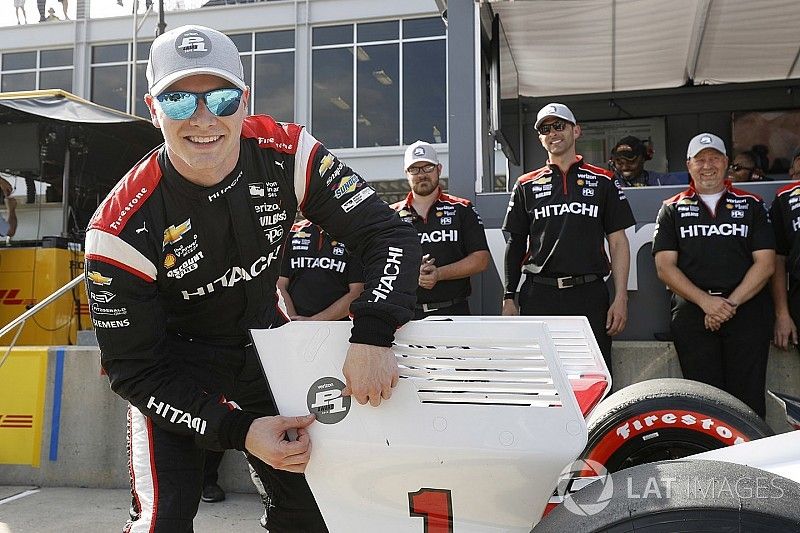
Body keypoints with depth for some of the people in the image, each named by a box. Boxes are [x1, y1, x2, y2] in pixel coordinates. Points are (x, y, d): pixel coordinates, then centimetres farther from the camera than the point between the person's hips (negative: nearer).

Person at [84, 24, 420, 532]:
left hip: (265, 343, 3)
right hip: (173, 364, -2)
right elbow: (133, 368, -20)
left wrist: (373, 335, -38)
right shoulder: (121, 227, -26)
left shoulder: (286, 153, -21)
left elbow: (390, 234, -20)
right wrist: (238, 430, -30)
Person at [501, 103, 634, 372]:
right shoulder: (526, 185, 12)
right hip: (539, 296, 1)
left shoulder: (603, 181, 10)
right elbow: (515, 244, 12)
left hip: (590, 294, 0)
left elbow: (618, 242, 7)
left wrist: (621, 298, -1)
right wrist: (509, 298, 7)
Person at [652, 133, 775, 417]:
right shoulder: (673, 209, 12)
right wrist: (706, 301, -12)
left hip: (747, 310, 0)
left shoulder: (751, 205, 13)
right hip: (692, 313, 0)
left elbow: (765, 263, 5)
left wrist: (731, 302, -9)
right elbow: (665, 267, 2)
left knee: (748, 397, -1)